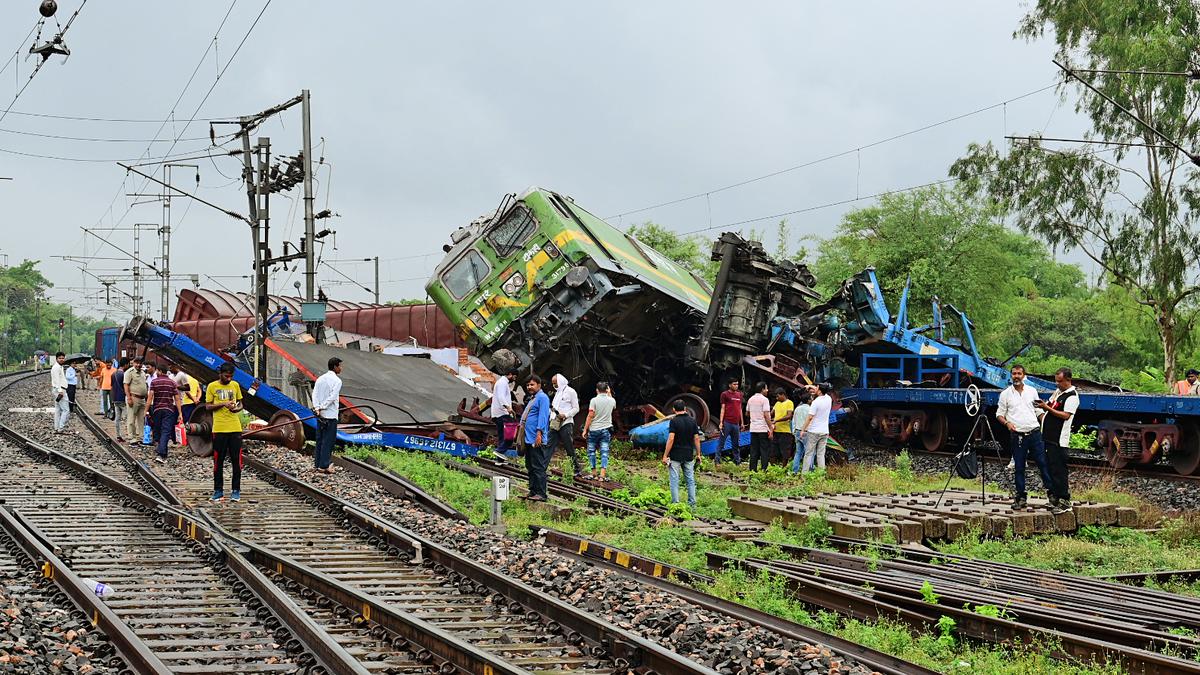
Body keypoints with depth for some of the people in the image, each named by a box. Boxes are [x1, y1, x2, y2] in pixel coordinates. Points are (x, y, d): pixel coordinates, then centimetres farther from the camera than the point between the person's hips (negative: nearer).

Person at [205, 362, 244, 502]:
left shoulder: (235, 385, 10)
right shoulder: (212, 386, 1)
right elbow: (207, 406, 1)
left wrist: (237, 408, -5)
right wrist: (223, 404, -14)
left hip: (235, 429, 2)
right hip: (219, 429, -2)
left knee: (236, 461, 1)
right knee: (218, 461, 3)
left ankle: (236, 490, 7)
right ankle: (218, 491, 10)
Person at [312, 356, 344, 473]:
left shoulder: (320, 379, 11)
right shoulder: (337, 380, -10)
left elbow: (314, 394, 1)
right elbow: (332, 397, -19)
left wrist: (317, 408, -8)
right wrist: (322, 407, -11)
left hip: (320, 415, 7)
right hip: (330, 415, -7)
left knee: (320, 440, 12)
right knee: (328, 441, -3)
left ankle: (318, 464, 16)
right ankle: (324, 466, -3)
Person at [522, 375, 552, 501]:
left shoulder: (542, 398, -9)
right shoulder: (531, 398, 21)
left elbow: (543, 416, -17)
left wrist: (539, 433, -25)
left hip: (537, 440, -10)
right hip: (529, 439, 10)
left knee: (538, 467, -10)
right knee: (530, 467, 13)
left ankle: (541, 493, -9)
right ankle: (533, 492, 19)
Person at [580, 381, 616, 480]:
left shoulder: (594, 400, -10)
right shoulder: (611, 400, 2)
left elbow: (590, 416, -12)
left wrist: (585, 430, -6)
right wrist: (609, 394, 28)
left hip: (594, 430, -3)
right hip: (606, 430, 3)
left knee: (591, 451, 11)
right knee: (604, 452, 0)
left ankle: (593, 473, 12)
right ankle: (602, 474, -9)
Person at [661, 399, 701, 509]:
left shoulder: (674, 421, -11)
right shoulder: (692, 421, 3)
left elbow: (671, 439, -16)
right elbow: (696, 438, 4)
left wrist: (665, 456, -12)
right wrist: (698, 454, 13)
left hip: (675, 456, -4)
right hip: (689, 456, 4)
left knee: (674, 480, 2)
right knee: (690, 480, 11)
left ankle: (675, 503, 1)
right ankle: (692, 504, 12)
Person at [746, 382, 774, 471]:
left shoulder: (750, 399, 11)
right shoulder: (764, 399, -11)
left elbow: (747, 413, 23)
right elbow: (766, 415, -16)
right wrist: (771, 429, -15)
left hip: (753, 429, 6)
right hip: (763, 429, -6)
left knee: (754, 450, 9)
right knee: (765, 450, -2)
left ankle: (752, 469, 8)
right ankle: (764, 470, -5)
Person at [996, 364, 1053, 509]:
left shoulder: (1032, 391, 10)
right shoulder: (1005, 394, 5)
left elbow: (1039, 411, 14)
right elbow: (999, 414, 7)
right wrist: (1007, 423, -13)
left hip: (1034, 433, 1)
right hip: (1018, 436, -1)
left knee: (1043, 463, -2)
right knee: (1018, 467, 3)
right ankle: (1021, 497, 10)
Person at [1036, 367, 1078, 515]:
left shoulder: (1072, 396, -10)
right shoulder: (1057, 391, 17)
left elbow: (1065, 415, -20)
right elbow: (1049, 407, 30)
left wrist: (1047, 407, -20)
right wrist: (1042, 406, 9)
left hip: (1059, 440, -9)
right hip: (1047, 436, 9)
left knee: (1059, 470, -8)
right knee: (1049, 468, 11)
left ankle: (1064, 501, -5)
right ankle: (1053, 498, 19)